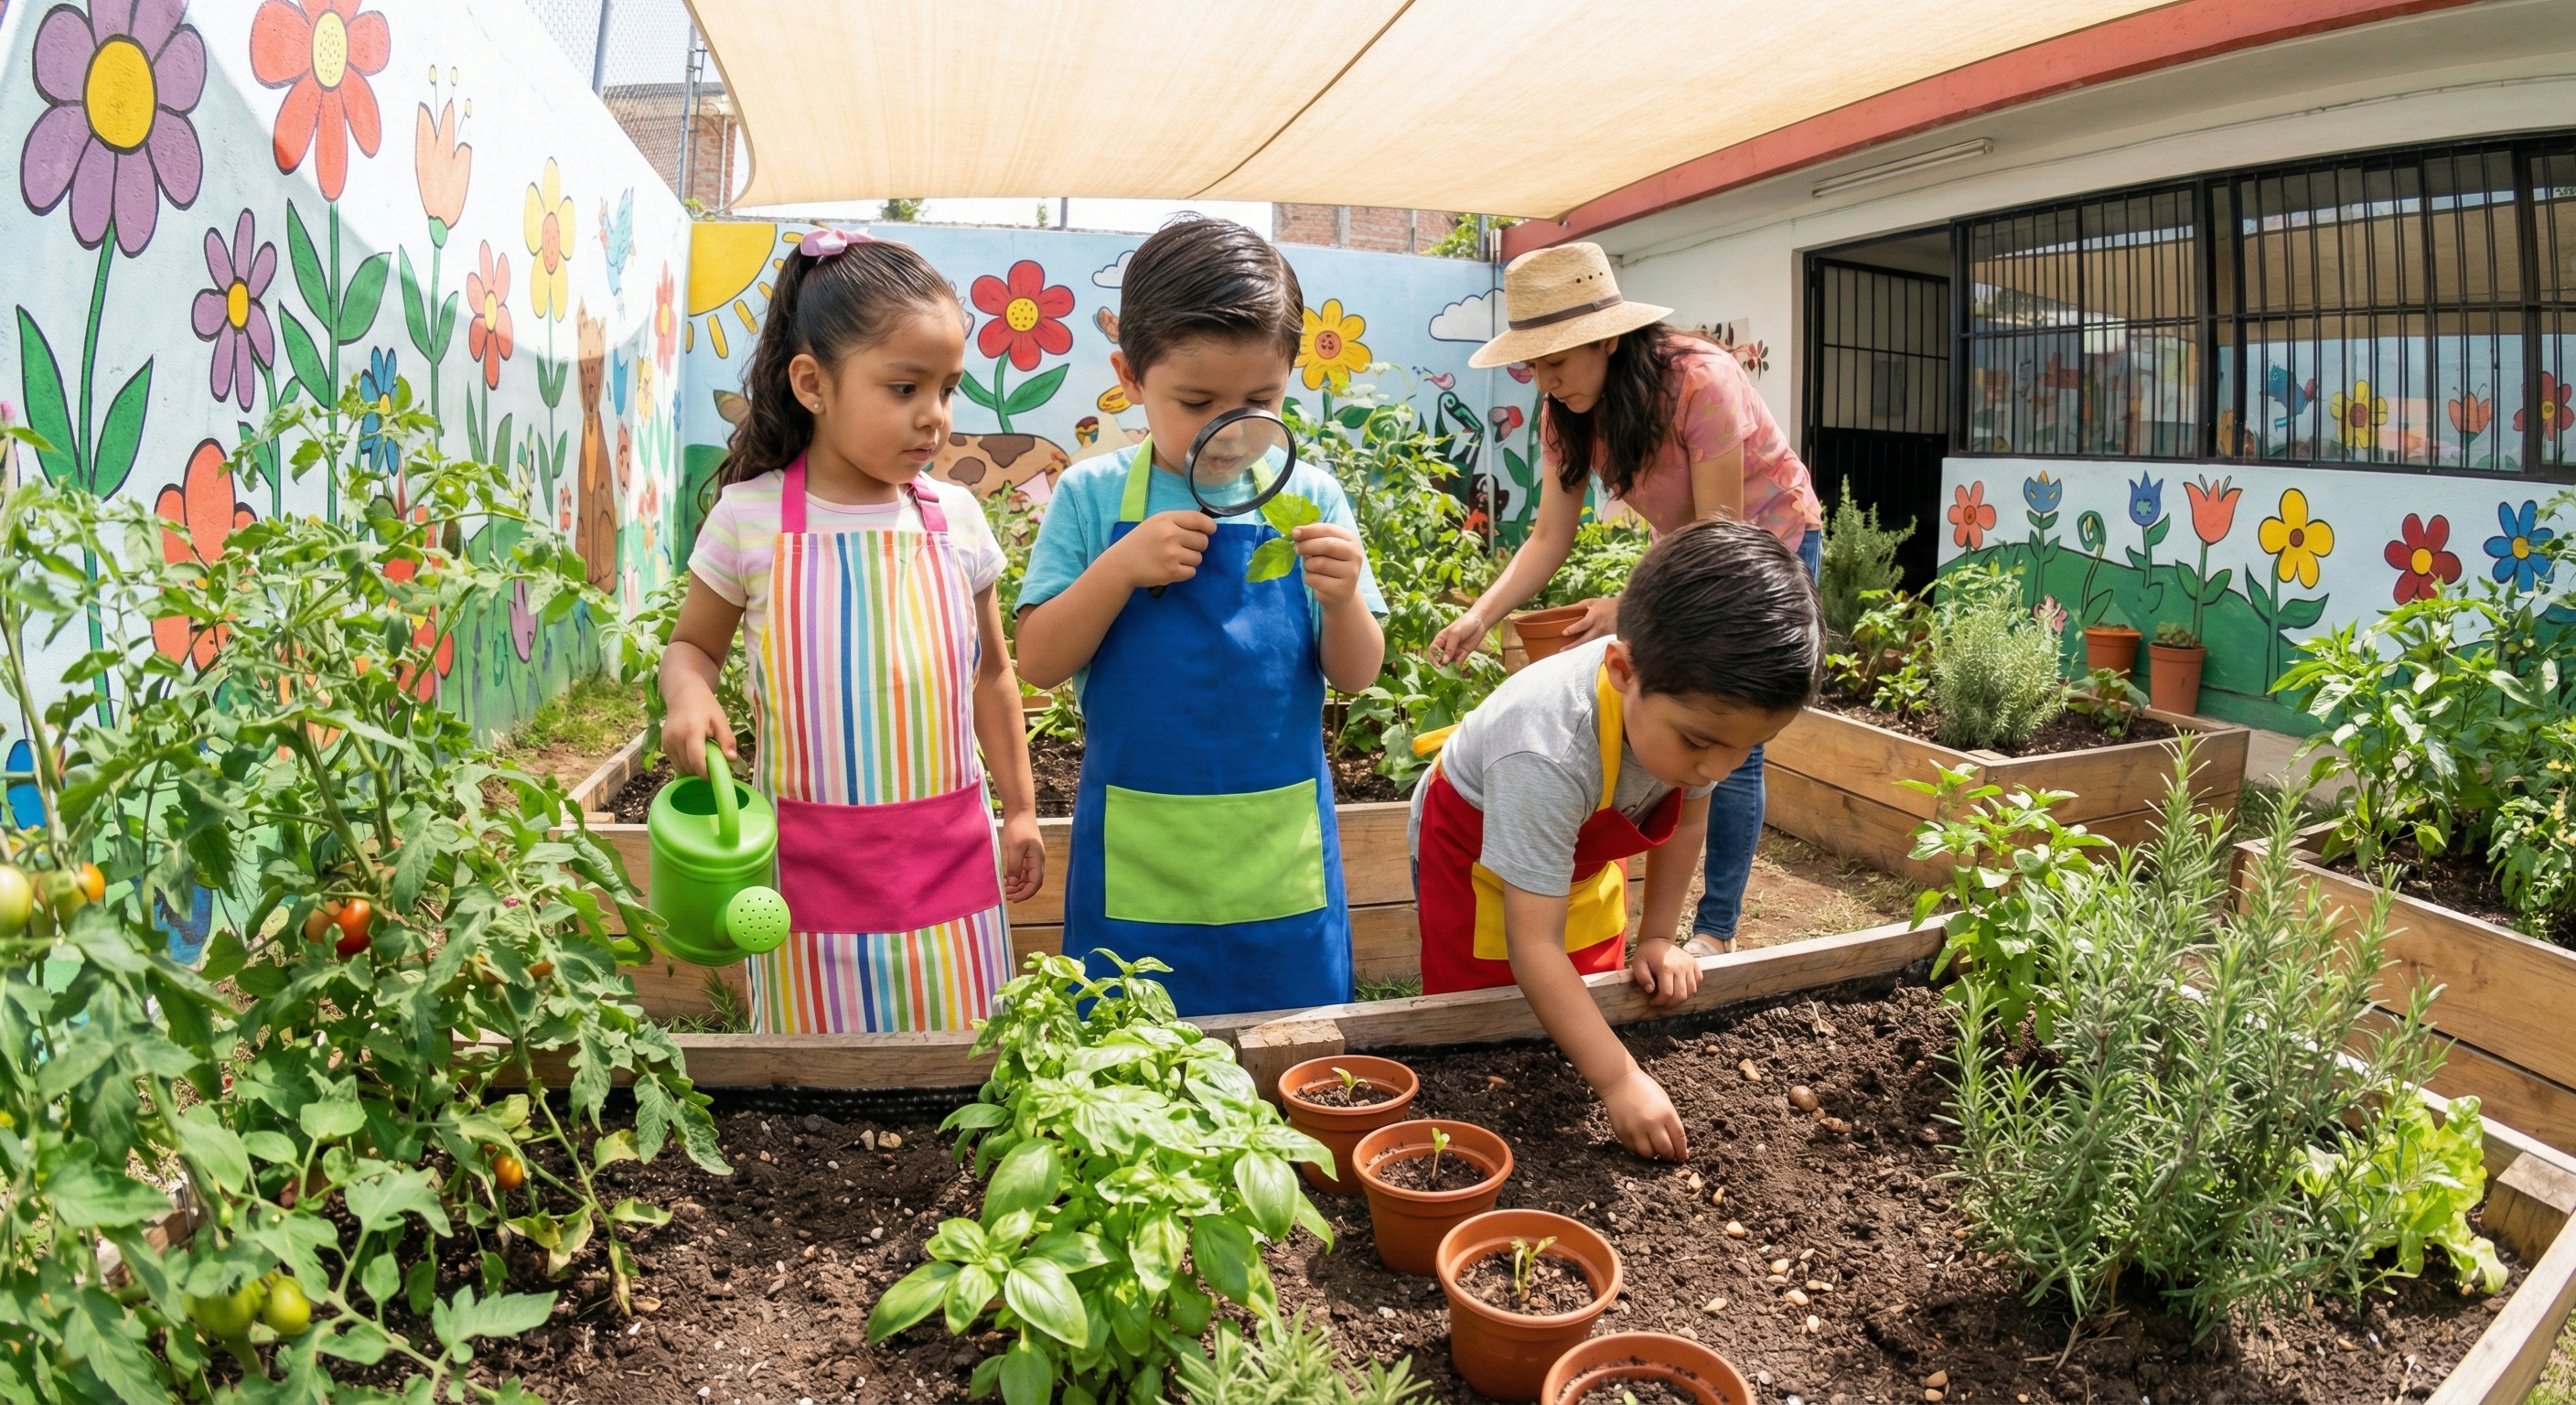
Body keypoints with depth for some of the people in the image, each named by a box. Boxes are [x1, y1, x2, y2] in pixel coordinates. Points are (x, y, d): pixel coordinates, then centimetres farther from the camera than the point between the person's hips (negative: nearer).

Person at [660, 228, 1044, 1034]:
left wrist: (1021, 808, 13)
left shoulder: (955, 518, 2)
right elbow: (693, 644, 11)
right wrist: (687, 696, -12)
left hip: (947, 852, 2)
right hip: (810, 863, -1)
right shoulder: (751, 517, -4)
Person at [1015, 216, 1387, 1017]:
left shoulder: (1309, 498, -1)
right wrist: (1121, 567, -19)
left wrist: (1342, 598, -20)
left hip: (1284, 865, 1)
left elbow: (1355, 677, 1)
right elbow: (1038, 663, -5)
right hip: (1137, 863, -1)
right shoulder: (1093, 498, -3)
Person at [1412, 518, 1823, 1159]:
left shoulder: (1706, 704, -27)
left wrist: (1658, 938, -2)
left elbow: (1686, 818, -4)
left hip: (1583, 852, 5)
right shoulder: (1549, 755, -47)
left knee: (1594, 1007, 11)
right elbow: (1534, 948, -42)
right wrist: (1621, 1081, -45)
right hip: (1473, 848, -5)